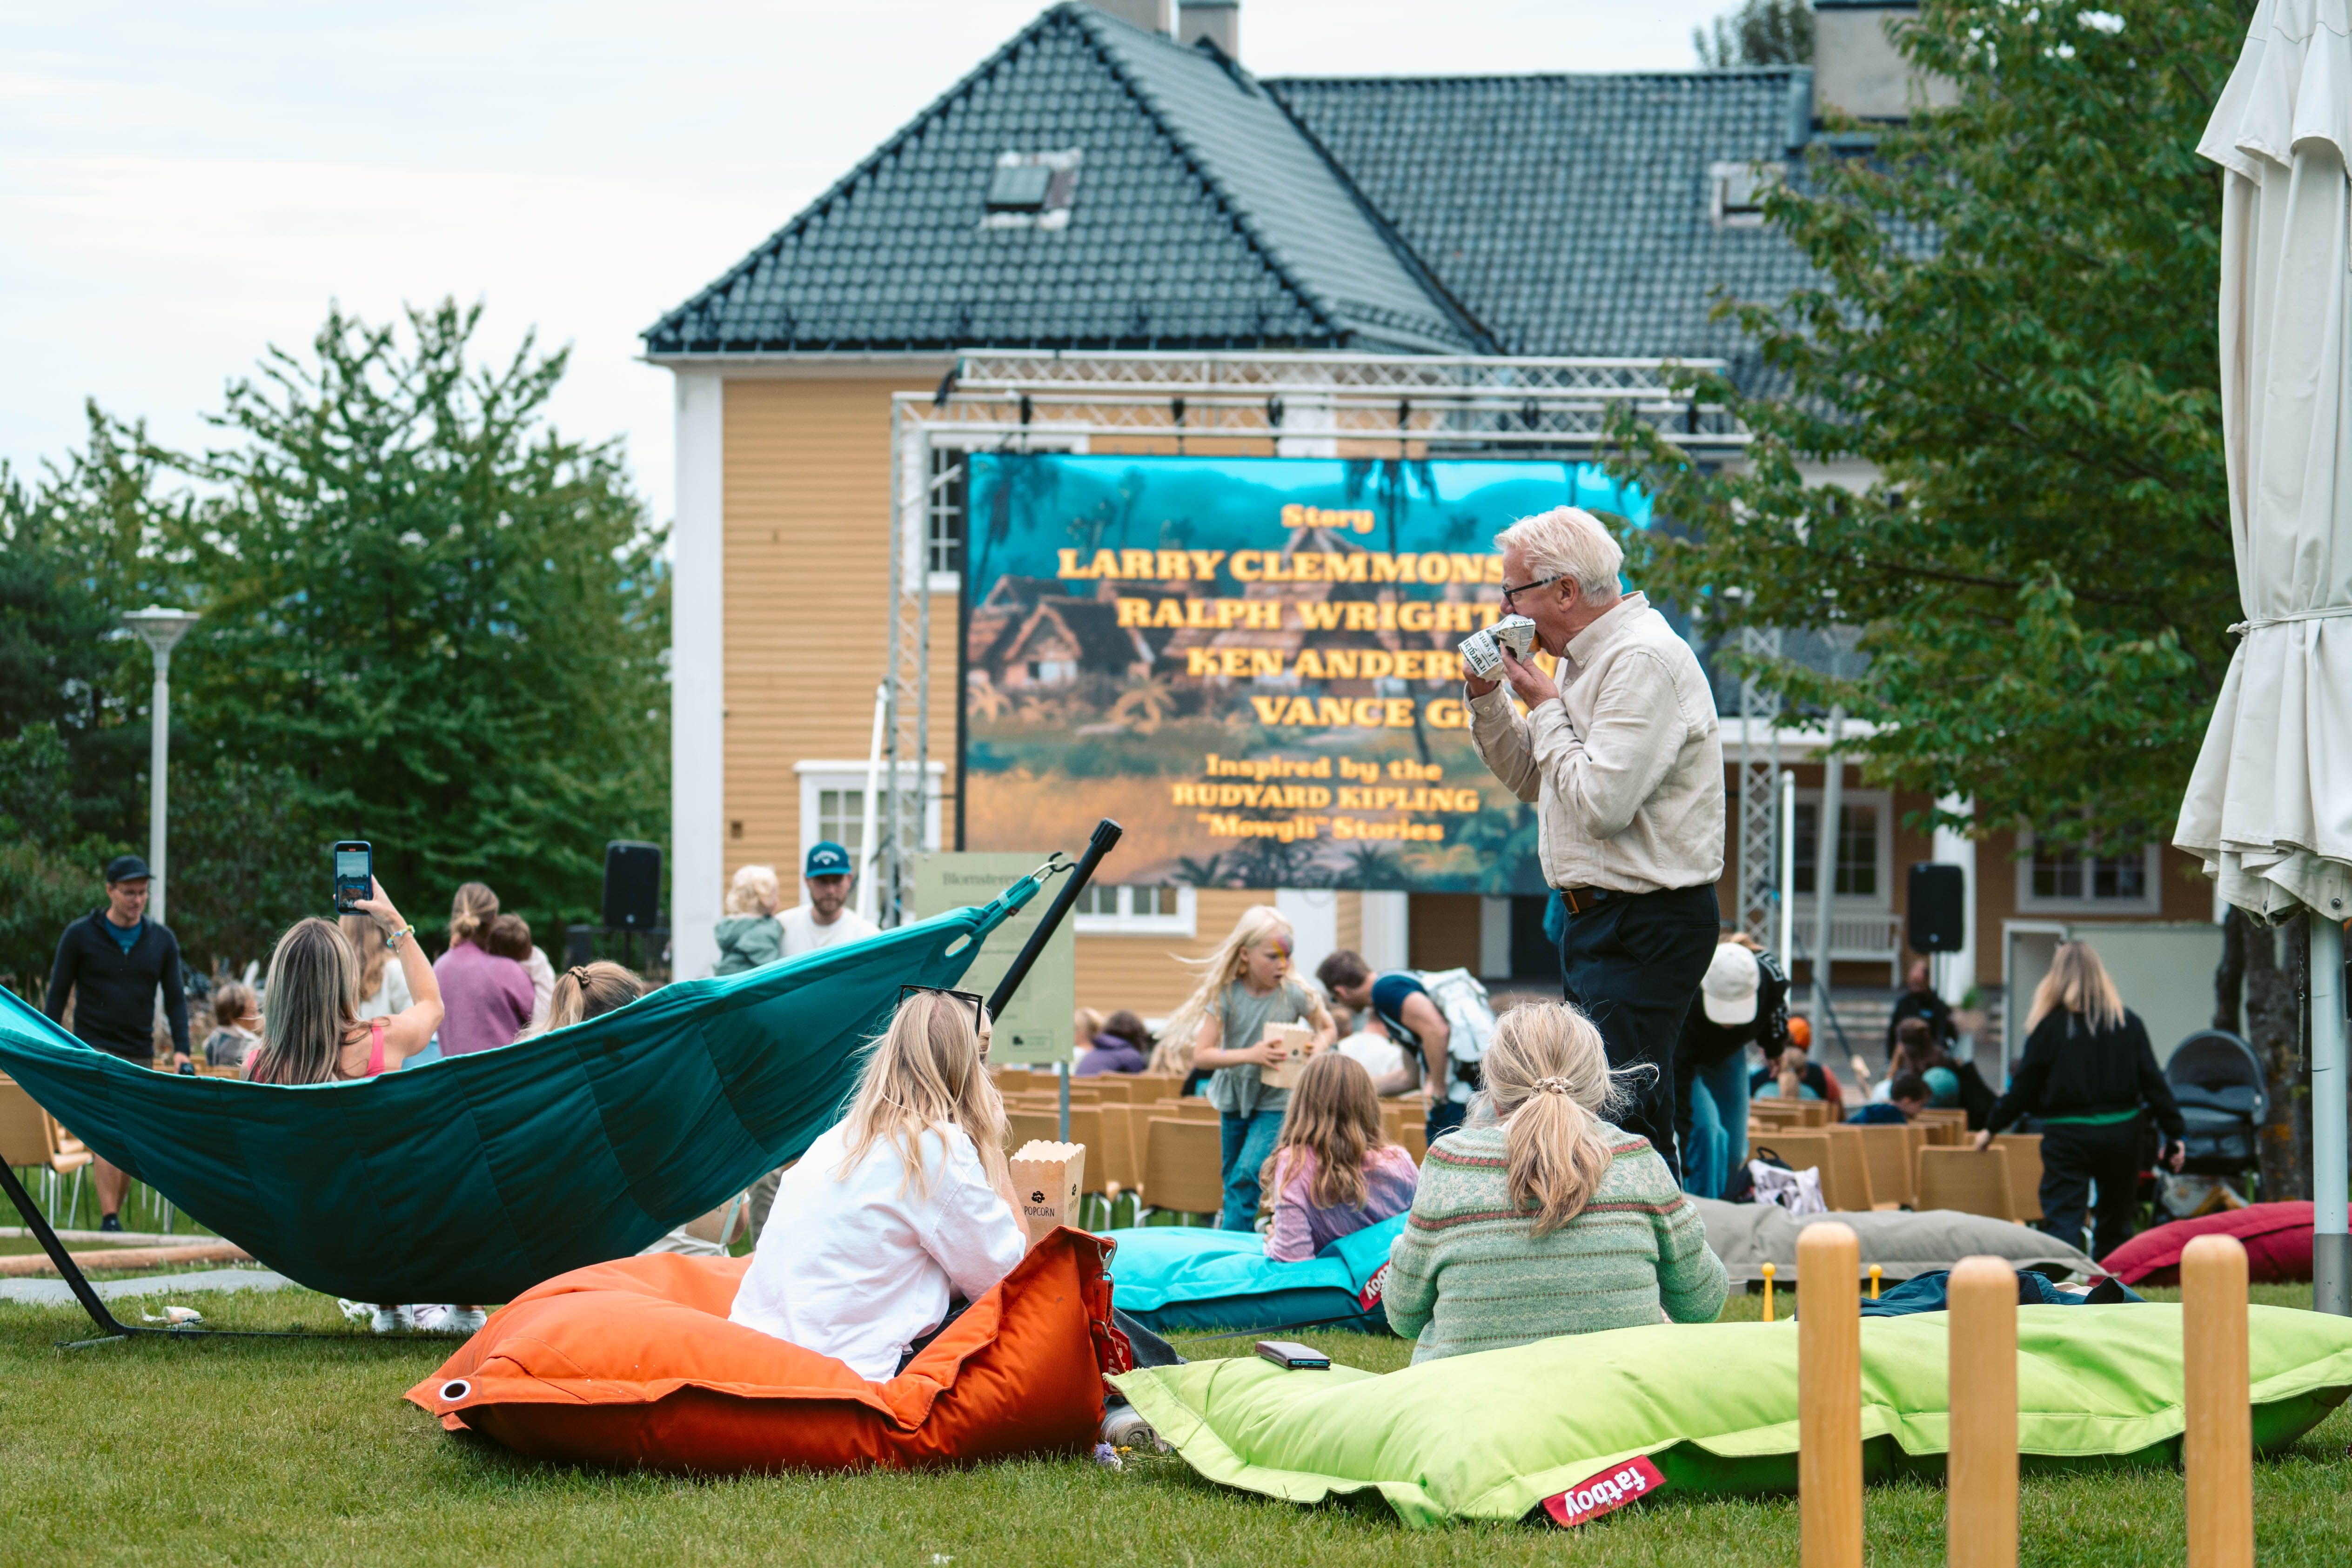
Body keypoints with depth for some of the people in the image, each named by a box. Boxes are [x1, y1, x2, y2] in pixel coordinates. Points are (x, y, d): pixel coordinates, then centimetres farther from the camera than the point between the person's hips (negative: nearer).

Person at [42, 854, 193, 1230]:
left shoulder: (162, 941, 8)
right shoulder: (80, 935, 0)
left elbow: (175, 998, 10)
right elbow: (57, 995, 3)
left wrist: (181, 1050, -2)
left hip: (140, 1055, 4)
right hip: (94, 1050, -4)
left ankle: (114, 1216, 16)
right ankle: (109, 1219, -22)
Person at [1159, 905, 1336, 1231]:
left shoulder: (1294, 994, -12)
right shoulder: (1225, 995, -13)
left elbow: (1328, 1029, 7)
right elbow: (1201, 1055, -16)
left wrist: (1319, 1046, -17)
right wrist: (1250, 1055, -29)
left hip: (1275, 1102, -2)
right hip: (1234, 1097, 2)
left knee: (1247, 1174, -18)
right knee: (1233, 1180, 12)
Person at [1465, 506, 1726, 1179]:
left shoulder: (1644, 659, -16)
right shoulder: (1590, 658, 15)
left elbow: (1601, 802, -24)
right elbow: (1529, 781, 24)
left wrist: (1545, 706, -12)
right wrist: (1487, 696, 9)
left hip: (1647, 924, -11)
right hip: (1599, 918, 11)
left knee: (1625, 1115, -15)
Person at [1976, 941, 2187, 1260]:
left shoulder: (2049, 1027, -6)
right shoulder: (2128, 1023, 3)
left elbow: (2023, 1089, -1)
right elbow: (2153, 1082, 2)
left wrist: (1991, 1127, 12)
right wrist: (2176, 1134, 8)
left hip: (2067, 1136, -3)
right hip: (2121, 1132, 3)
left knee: (2062, 1219, -6)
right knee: (2115, 1222, 16)